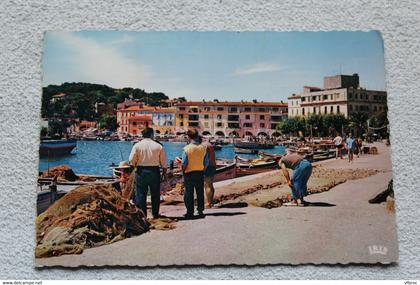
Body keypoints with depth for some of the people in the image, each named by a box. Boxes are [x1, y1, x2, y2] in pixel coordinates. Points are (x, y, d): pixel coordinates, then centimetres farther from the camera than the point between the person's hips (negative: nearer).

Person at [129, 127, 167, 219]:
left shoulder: (137, 145, -2)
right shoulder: (158, 146, -1)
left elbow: (132, 160, -3)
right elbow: (163, 161, 1)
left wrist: (134, 167, 16)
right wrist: (164, 173, 11)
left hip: (141, 171, 0)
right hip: (155, 171, 1)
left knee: (141, 194, 7)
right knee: (155, 194, 11)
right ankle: (155, 214, 18)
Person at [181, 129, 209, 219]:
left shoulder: (187, 148, -12)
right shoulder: (203, 148, -1)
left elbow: (184, 163, -11)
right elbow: (206, 163, 2)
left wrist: (183, 171, 6)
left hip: (189, 173, -3)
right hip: (200, 173, 3)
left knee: (189, 193, 6)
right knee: (200, 193, 12)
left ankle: (190, 212, 10)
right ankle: (200, 211, 17)